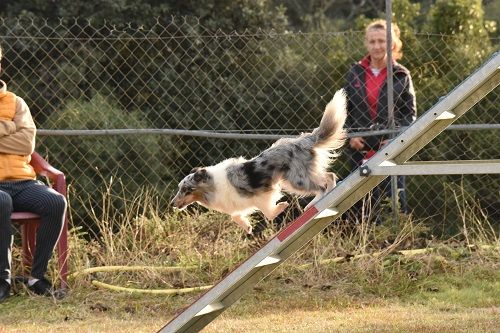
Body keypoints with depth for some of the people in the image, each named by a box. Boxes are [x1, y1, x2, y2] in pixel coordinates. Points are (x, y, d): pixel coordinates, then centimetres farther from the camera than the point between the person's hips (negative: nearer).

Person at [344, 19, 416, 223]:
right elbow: (343, 110, 13)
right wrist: (350, 136, -2)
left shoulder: (401, 76, 2)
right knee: (363, 205, 5)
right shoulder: (355, 74, 7)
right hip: (360, 149, 2)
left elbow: (410, 113, 4)